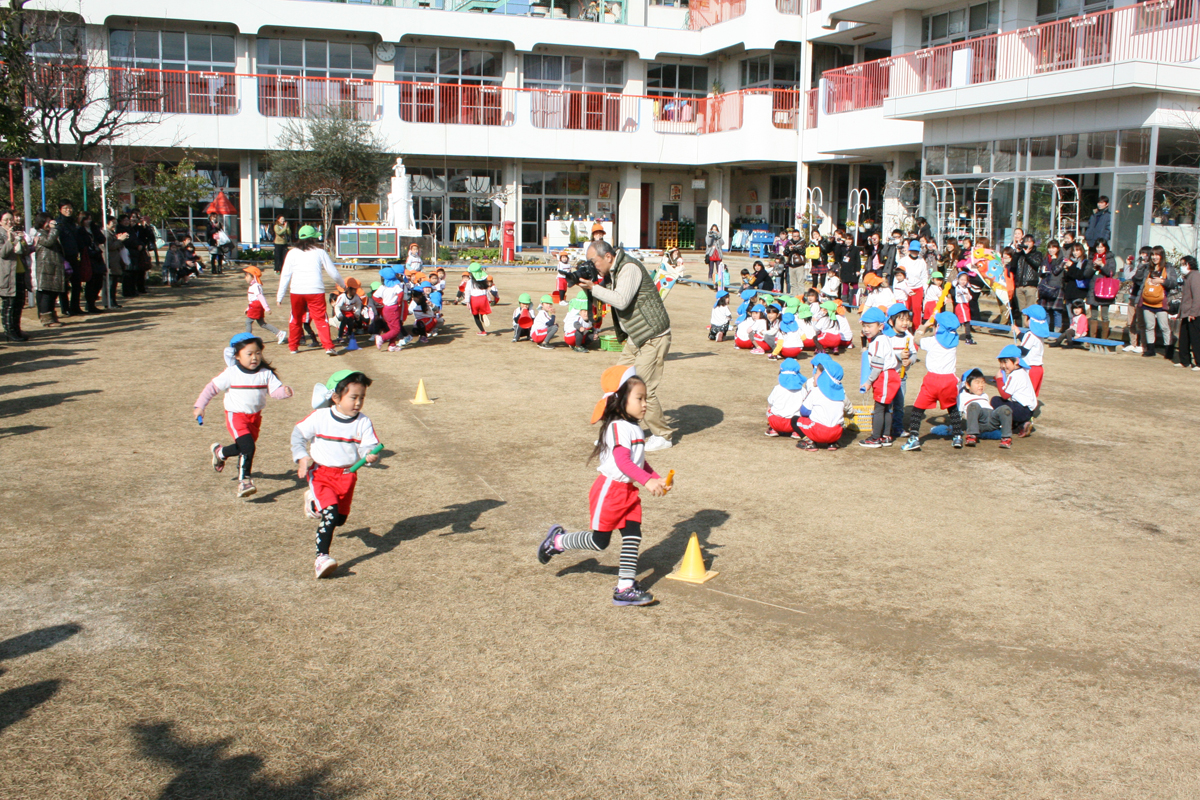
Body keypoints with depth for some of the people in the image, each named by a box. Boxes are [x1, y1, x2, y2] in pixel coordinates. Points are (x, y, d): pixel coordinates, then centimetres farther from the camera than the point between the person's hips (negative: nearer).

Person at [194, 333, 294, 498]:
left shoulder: (266, 373, -4)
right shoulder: (231, 373, -12)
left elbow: (276, 390, -11)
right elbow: (212, 387, -4)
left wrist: (284, 392, -34)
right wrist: (199, 406, -4)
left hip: (255, 416, 5)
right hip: (236, 416, -5)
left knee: (243, 448, 18)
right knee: (248, 447, -22)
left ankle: (220, 452, 50)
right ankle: (244, 481, -8)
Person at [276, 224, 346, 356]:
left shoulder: (292, 252, 6)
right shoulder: (320, 252, 3)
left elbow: (285, 275, 3)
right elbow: (333, 272, 8)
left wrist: (280, 295, 6)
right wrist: (342, 284, 25)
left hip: (296, 291, 2)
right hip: (315, 291, -2)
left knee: (295, 319, 17)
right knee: (321, 319, 1)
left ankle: (293, 346, 24)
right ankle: (328, 346, -10)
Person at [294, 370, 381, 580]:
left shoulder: (363, 422, -6)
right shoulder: (319, 416, -10)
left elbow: (369, 445, -10)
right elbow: (299, 433, 2)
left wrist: (370, 455, -34)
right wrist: (302, 457, -8)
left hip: (347, 475, 4)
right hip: (321, 473, -4)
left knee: (340, 519, 19)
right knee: (330, 514, -24)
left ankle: (315, 501, 49)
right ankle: (322, 557, -22)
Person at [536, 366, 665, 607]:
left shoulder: (634, 428, 11)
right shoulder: (618, 427, -20)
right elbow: (623, 462, -30)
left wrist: (657, 479, 12)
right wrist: (647, 481, -36)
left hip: (629, 490, 9)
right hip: (610, 489, -9)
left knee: (633, 537, 4)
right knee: (599, 541, 2)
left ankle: (625, 588, 9)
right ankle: (557, 541, 24)